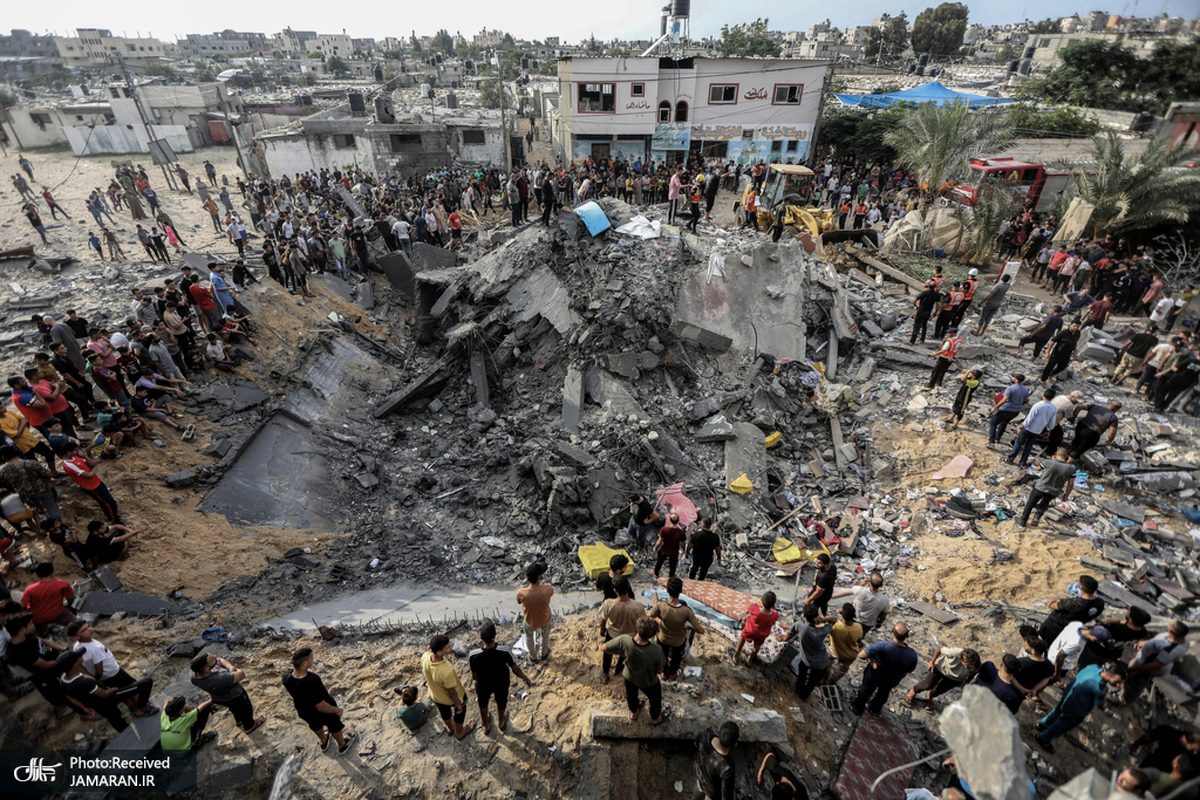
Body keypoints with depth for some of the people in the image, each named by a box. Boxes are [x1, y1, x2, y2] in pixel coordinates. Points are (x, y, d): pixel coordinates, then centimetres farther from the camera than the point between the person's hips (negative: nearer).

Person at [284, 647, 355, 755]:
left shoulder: (287, 679, -28)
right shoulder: (313, 682, -46)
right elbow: (322, 707, -33)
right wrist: (337, 710, -17)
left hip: (303, 711, 5)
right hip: (323, 712, -5)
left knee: (315, 725, 37)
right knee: (334, 726, 27)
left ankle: (323, 742, 66)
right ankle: (342, 745, 55)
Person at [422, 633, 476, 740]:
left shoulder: (425, 657, -33)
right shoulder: (447, 671, -47)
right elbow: (452, 691, -27)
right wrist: (458, 704, -9)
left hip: (435, 696, 5)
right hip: (451, 699, -5)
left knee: (445, 712, 36)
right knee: (459, 712, 30)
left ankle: (450, 728, 65)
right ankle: (459, 732, 57)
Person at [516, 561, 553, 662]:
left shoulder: (521, 593, -38)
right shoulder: (547, 589, -38)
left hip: (530, 621, 0)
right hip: (545, 619, 0)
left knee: (529, 637, 34)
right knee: (545, 635, 35)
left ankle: (533, 657, 57)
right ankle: (543, 654, 60)